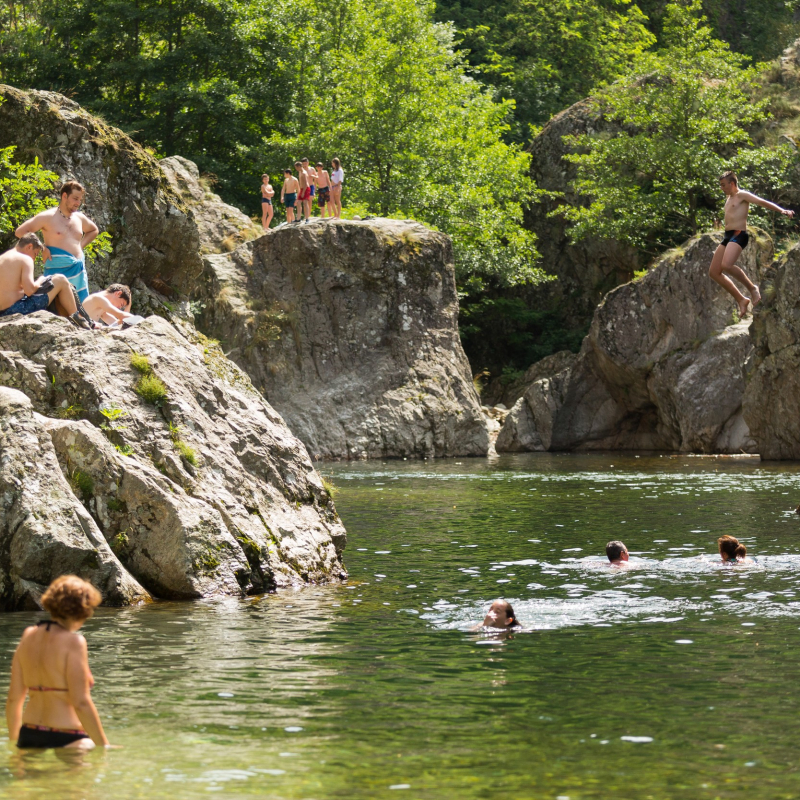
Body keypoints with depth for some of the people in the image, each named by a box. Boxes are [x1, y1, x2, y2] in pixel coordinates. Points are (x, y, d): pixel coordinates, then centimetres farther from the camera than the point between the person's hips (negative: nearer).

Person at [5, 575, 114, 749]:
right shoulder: (73, 642, -8)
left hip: (28, 737, 7)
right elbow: (81, 703, -15)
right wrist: (104, 746, -9)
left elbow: (14, 697, 13)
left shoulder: (28, 636, 10)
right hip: (65, 740, -7)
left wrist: (13, 741, 24)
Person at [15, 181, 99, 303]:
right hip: (58, 269, -6)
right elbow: (20, 232, -7)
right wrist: (42, 248, -10)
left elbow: (94, 231, 36)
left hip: (79, 271, 6)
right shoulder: (48, 217, -3)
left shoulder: (80, 218, 14)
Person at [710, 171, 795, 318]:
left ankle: (752, 288, -12)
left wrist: (782, 210, -27)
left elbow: (762, 202, -16)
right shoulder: (729, 197, 22)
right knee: (714, 272, 3)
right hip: (728, 237, 10)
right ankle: (741, 300, 8)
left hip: (738, 235, -10)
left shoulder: (742, 195, -4)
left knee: (726, 265, -32)